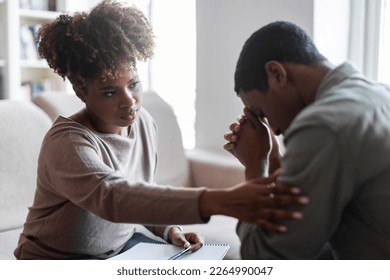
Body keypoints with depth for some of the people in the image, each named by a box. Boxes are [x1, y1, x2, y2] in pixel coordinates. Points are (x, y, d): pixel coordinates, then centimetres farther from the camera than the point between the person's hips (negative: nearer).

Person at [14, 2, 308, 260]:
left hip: (123, 246, 6)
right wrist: (219, 201, -59)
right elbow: (112, 196, -46)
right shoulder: (67, 142, -26)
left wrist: (169, 228, -11)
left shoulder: (144, 123, -5)